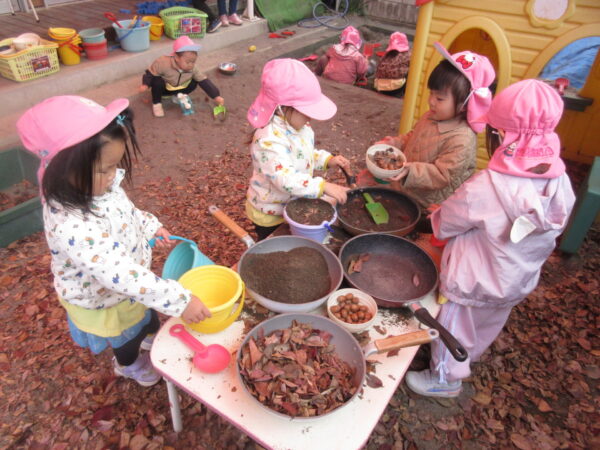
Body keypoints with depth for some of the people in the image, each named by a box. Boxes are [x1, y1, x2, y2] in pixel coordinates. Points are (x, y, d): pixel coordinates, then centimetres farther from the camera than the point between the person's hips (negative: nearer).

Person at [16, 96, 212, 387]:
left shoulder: (95, 185, -19)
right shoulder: (72, 228, -45)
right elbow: (122, 276, -45)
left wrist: (149, 225, 10)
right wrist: (179, 301, -43)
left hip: (130, 280, 7)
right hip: (106, 301, -6)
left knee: (149, 314, 34)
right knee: (129, 336, 26)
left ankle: (152, 336, 69)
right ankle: (129, 364, 61)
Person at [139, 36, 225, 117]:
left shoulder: (194, 67, -23)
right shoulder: (163, 63, -35)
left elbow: (204, 81, -19)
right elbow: (151, 73, -23)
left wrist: (216, 96, -23)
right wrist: (145, 84, -38)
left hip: (178, 88, 4)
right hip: (163, 88, -3)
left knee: (193, 83, -16)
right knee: (157, 81, -35)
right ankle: (156, 103, -10)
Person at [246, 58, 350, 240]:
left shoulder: (298, 125, -5)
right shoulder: (269, 139, -34)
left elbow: (306, 155, 11)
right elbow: (286, 179, -43)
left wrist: (327, 159, -6)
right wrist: (324, 186, -46)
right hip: (271, 215, -8)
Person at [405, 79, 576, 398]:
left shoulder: (485, 188, -34)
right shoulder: (561, 184, -14)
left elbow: (443, 224, -21)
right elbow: (552, 232, 2)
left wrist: (435, 216, 3)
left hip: (475, 282, -6)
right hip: (521, 281, 7)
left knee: (455, 327, 19)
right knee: (486, 328, 31)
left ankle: (446, 378, 42)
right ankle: (469, 358, 58)